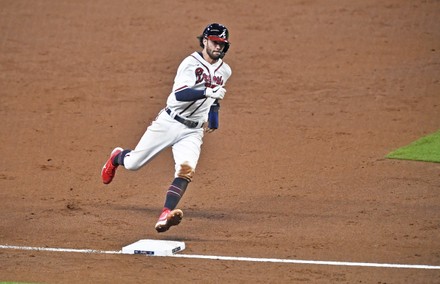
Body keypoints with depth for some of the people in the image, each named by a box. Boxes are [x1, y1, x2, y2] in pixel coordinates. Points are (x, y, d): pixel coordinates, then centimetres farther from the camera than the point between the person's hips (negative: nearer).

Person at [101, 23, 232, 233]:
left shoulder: (224, 71, 9)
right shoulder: (191, 63, -14)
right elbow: (180, 94, -29)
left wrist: (213, 119, 27)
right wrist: (207, 92, -42)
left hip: (193, 132, 4)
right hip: (169, 123, -4)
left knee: (185, 172, -21)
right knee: (133, 164, 1)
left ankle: (165, 216, -35)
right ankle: (117, 157, 38)